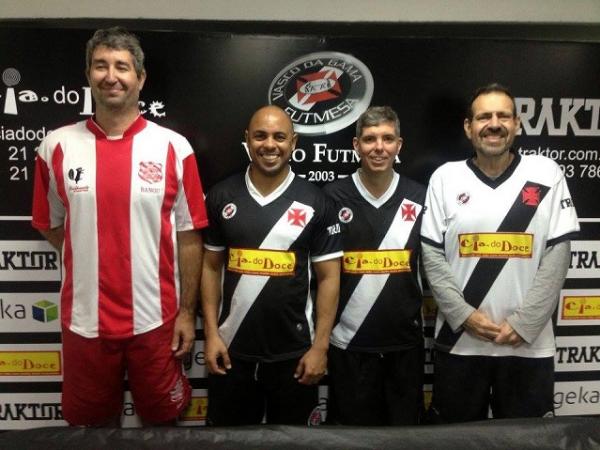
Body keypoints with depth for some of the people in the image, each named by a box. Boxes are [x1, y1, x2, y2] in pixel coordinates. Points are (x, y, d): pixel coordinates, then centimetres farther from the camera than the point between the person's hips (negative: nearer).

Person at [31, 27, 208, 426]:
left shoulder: (173, 147, -5)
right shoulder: (57, 146, -1)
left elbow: (188, 236, -3)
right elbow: (50, 225, 11)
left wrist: (187, 311, -3)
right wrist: (91, 261, 3)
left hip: (155, 318, -1)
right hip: (84, 319, 2)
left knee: (161, 419, 18)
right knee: (90, 424, 20)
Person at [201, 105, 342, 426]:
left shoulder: (314, 202, -4)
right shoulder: (221, 196, 0)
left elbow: (328, 277, -3)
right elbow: (211, 267, 5)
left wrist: (320, 346, -7)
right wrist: (211, 333, -1)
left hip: (294, 352, -1)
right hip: (233, 349, 2)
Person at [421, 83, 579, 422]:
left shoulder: (547, 174, 0)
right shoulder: (445, 178, 1)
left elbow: (557, 255, -4)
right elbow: (432, 256, -2)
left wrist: (523, 323, -11)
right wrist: (463, 315, -12)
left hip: (529, 344, 0)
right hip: (459, 341, 1)